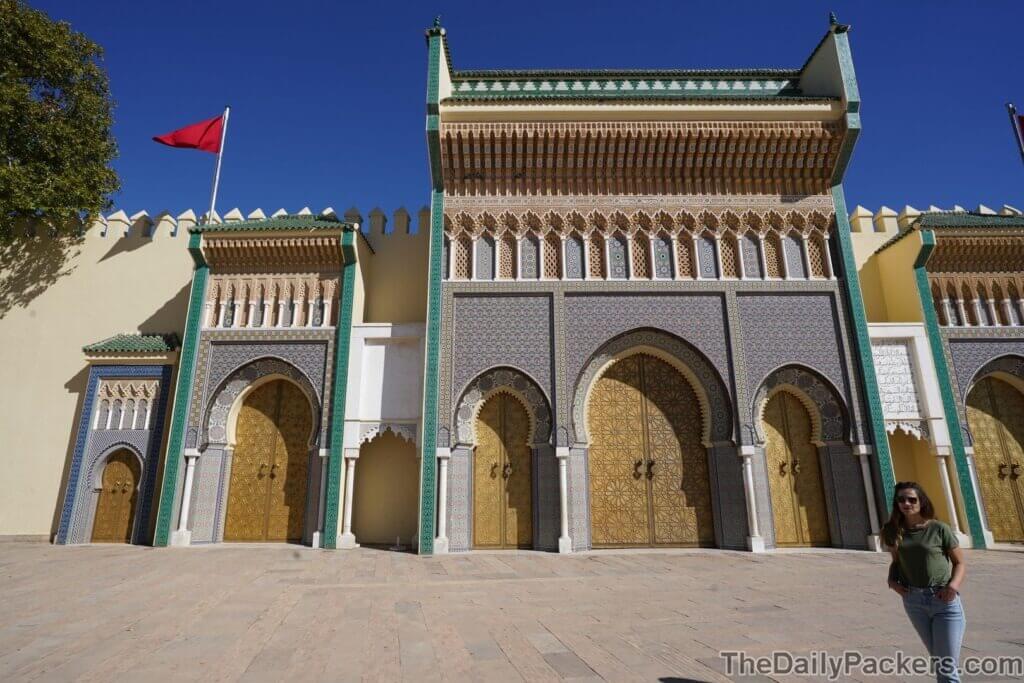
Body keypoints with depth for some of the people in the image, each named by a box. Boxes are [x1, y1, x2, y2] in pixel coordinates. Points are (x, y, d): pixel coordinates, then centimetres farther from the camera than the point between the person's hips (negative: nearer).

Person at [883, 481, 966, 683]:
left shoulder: (939, 529, -8)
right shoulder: (895, 531, 2)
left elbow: (959, 562, -2)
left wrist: (954, 584, -20)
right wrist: (892, 580, -4)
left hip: (944, 600, -4)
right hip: (913, 601, 4)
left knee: (947, 665, -1)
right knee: (938, 660, 20)